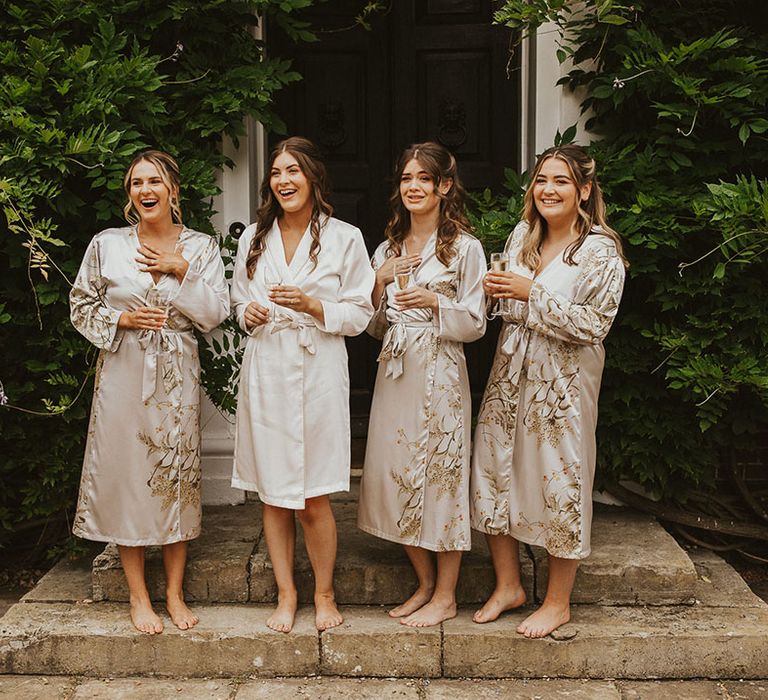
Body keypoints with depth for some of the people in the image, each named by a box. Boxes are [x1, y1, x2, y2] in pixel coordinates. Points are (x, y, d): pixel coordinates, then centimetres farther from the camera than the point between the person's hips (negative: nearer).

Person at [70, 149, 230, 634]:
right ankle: (139, 597, 16)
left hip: (177, 379, 1)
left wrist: (181, 271, -12)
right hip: (123, 374, 0)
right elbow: (82, 305, 7)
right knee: (127, 475, 2)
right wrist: (121, 320, -9)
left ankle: (175, 593, 19)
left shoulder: (201, 248, 3)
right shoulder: (106, 245, 2)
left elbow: (215, 314, -3)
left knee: (178, 477, 5)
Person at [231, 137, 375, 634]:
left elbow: (360, 314, 0)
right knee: (272, 496, 7)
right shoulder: (254, 238, 11)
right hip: (265, 373, 3)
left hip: (318, 373, -3)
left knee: (314, 499, 0)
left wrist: (311, 305, -15)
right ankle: (286, 596, 21)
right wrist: (249, 313, -3)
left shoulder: (345, 238, 0)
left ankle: (324, 594, 20)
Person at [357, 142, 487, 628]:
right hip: (394, 372, 6)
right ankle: (425, 585, 24)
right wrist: (379, 282, -3)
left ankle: (446, 596, 13)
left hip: (441, 374, -6)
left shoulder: (464, 247, -2)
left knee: (442, 474, -1)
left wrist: (435, 302, -20)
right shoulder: (387, 249, 14)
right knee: (396, 472, 7)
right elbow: (375, 326, 14)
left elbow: (475, 323, -4)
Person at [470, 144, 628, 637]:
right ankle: (508, 585, 26)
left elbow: (594, 324, -17)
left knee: (560, 481, 1)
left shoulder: (600, 251, -10)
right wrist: (496, 291, -2)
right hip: (511, 373, 6)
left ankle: (558, 602, 19)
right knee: (494, 471, 8)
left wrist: (532, 292, -19)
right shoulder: (523, 236, 9)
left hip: (564, 381, -6)